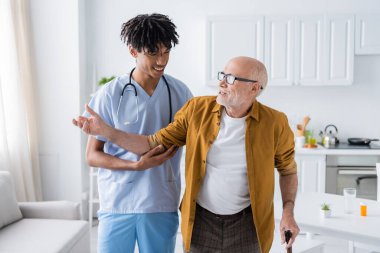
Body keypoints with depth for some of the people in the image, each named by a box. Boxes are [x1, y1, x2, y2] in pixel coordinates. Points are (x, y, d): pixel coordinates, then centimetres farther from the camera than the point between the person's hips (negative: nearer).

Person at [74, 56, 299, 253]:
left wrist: (288, 212, -8)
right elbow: (153, 145, -4)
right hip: (201, 218, 1)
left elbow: (288, 168, 5)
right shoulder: (198, 109, -8)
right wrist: (105, 130, -15)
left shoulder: (274, 123, -12)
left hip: (247, 222, -1)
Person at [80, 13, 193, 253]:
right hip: (117, 203, -1)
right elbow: (92, 155, -4)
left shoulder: (180, 92, -1)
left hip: (162, 205, 2)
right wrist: (137, 165, -19)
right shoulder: (110, 94, -8)